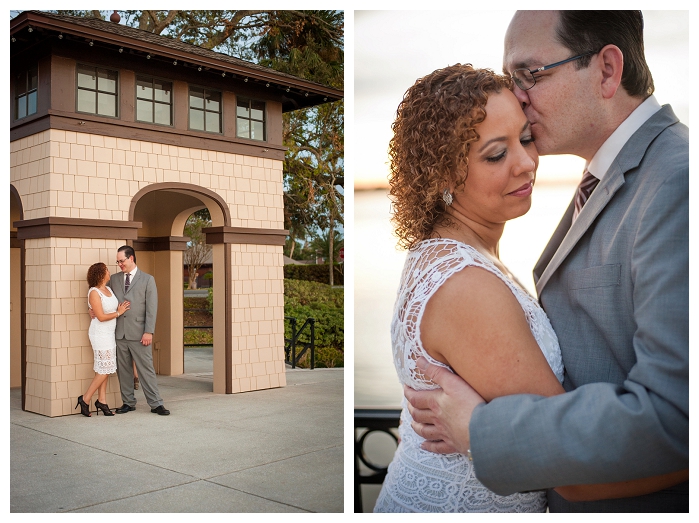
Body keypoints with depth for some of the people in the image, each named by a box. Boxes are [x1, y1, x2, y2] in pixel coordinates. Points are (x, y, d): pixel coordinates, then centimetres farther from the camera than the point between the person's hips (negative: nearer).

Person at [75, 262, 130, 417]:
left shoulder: (108, 290, 9)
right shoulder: (94, 292, -15)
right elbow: (101, 317, -17)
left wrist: (121, 309, -3)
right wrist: (119, 313, -10)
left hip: (110, 333, 8)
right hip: (100, 333, -8)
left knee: (104, 369, 9)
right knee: (104, 369, -6)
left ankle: (101, 401, 14)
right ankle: (85, 399, 5)